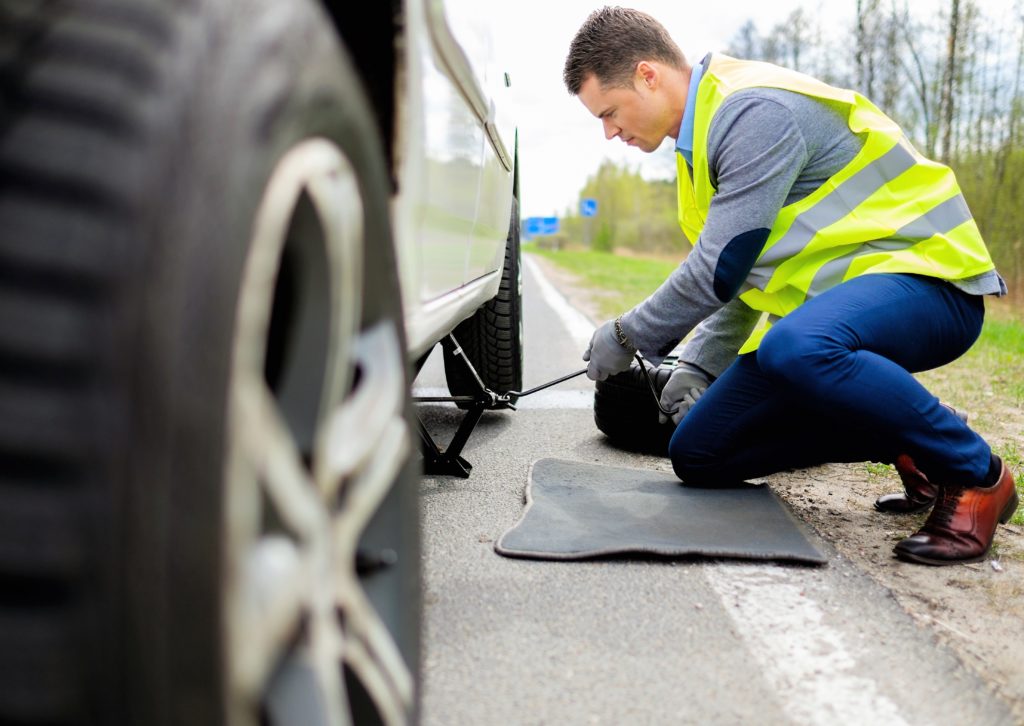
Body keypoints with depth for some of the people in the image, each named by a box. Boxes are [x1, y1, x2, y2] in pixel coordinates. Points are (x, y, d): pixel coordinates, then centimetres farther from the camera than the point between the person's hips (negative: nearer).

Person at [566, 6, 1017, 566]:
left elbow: (721, 270, -22)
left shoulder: (758, 112, -20)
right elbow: (743, 274, 21)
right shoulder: (707, 131, 13)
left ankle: (975, 476, -18)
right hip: (825, 302, 10)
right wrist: (698, 366, 11)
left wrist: (628, 336, -8)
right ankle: (904, 449, 11)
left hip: (925, 275, -9)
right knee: (696, 455, 3)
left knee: (795, 347, -43)